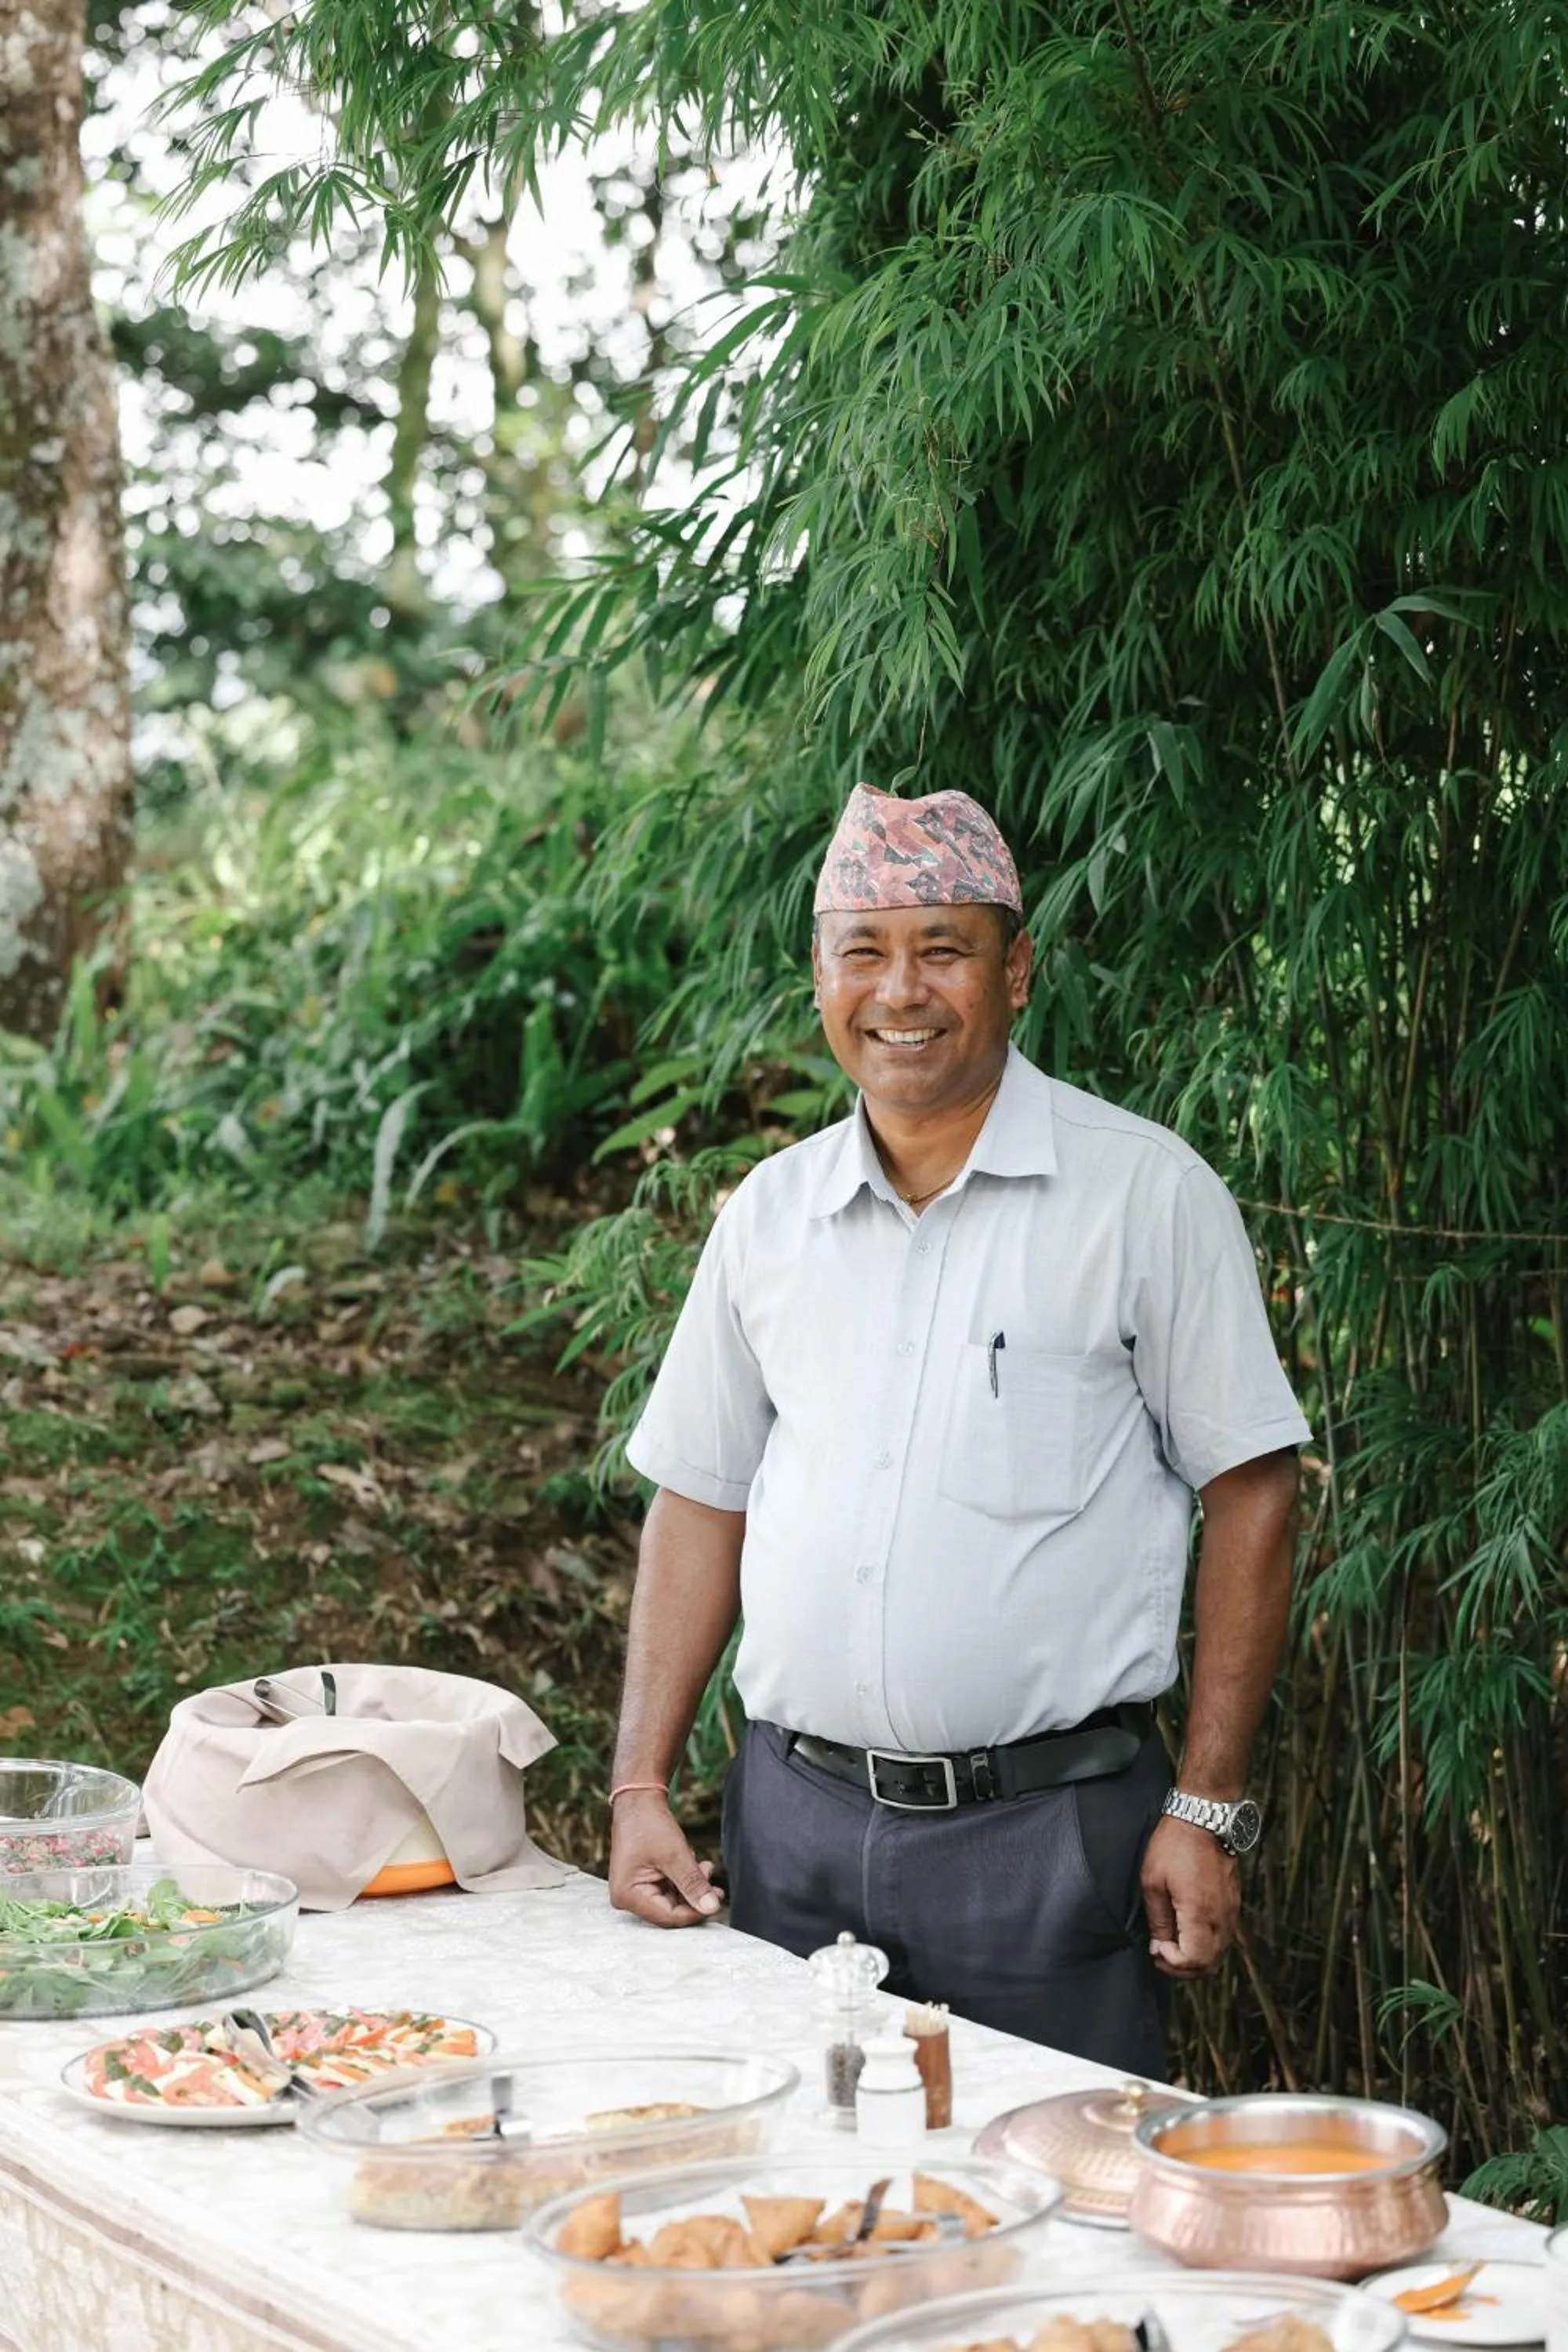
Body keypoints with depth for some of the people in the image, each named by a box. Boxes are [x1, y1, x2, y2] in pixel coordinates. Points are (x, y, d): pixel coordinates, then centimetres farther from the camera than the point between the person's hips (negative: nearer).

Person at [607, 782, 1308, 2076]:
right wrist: (641, 1789, 6)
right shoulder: (770, 1214, 10)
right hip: (794, 1823, 4)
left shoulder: (1146, 1192, -3)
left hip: (1051, 1826, -4)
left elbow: (1250, 1495, -3)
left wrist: (1208, 1809, -7)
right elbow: (699, 1501, 14)